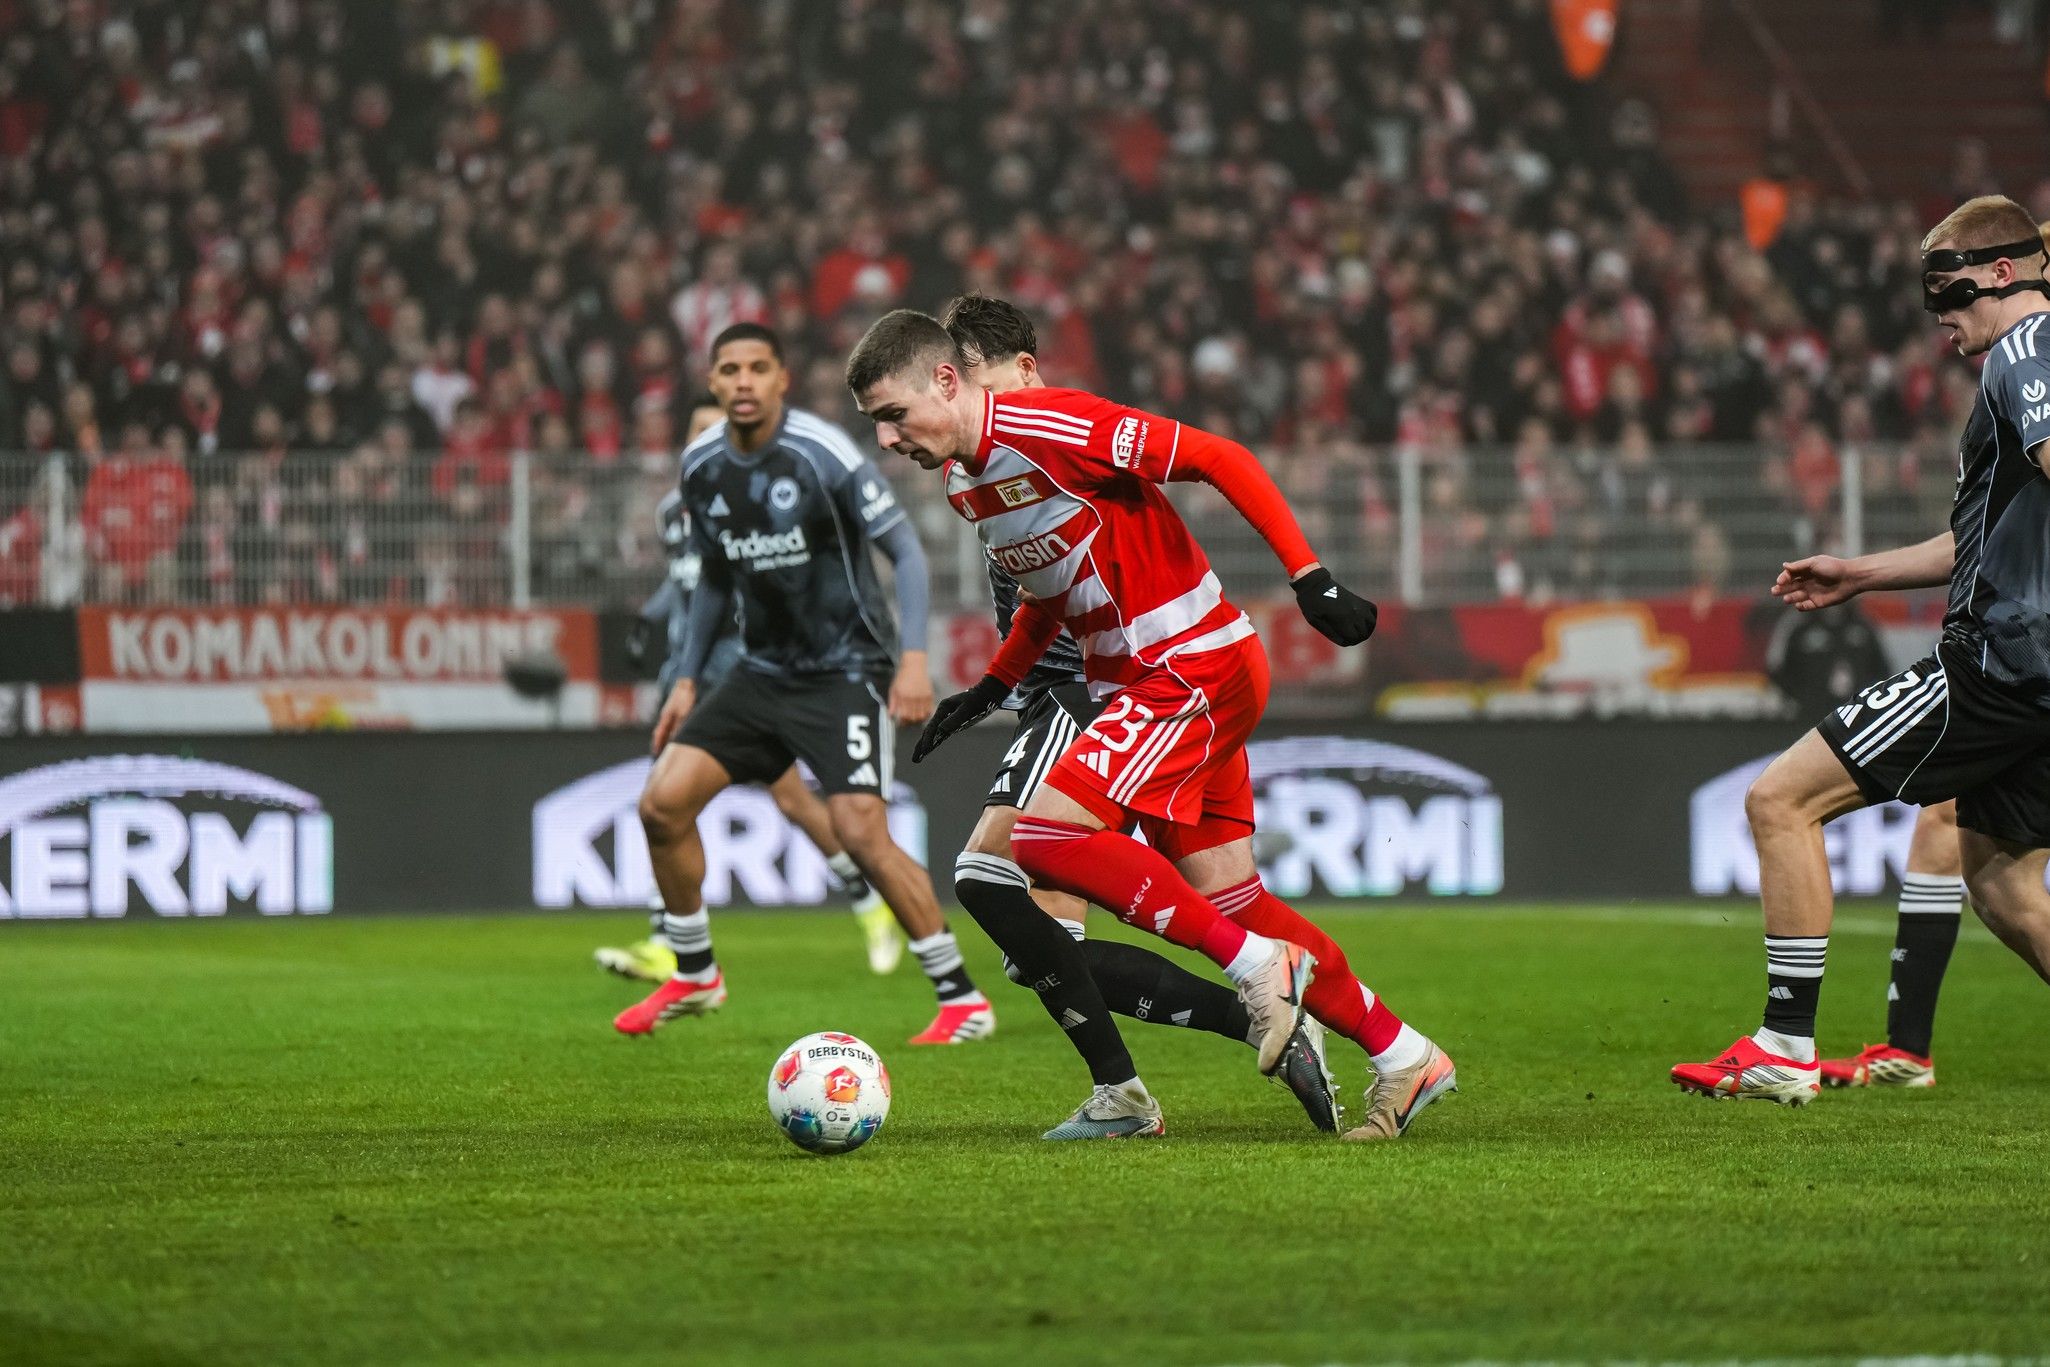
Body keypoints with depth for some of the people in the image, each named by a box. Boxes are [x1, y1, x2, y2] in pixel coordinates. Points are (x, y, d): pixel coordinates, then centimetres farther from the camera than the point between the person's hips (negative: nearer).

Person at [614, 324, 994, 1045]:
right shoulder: (701, 467, 1)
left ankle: (961, 997, -8)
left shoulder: (823, 453, -18)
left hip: (844, 671, -6)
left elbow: (905, 551, -15)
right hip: (762, 672, 6)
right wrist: (686, 679, 14)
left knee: (861, 831, -20)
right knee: (663, 802, -4)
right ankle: (694, 976, 16)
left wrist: (914, 656, -26)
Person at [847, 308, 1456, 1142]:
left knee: (1046, 835, -21)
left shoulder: (1046, 427, -18)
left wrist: (1307, 576, -20)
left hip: (1196, 665, -9)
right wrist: (993, 687, 18)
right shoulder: (962, 483, 10)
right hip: (1134, 684, 9)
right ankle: (1402, 1057, 19)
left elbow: (1219, 459, -17)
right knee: (1228, 901, 8)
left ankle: (1256, 963, -13)